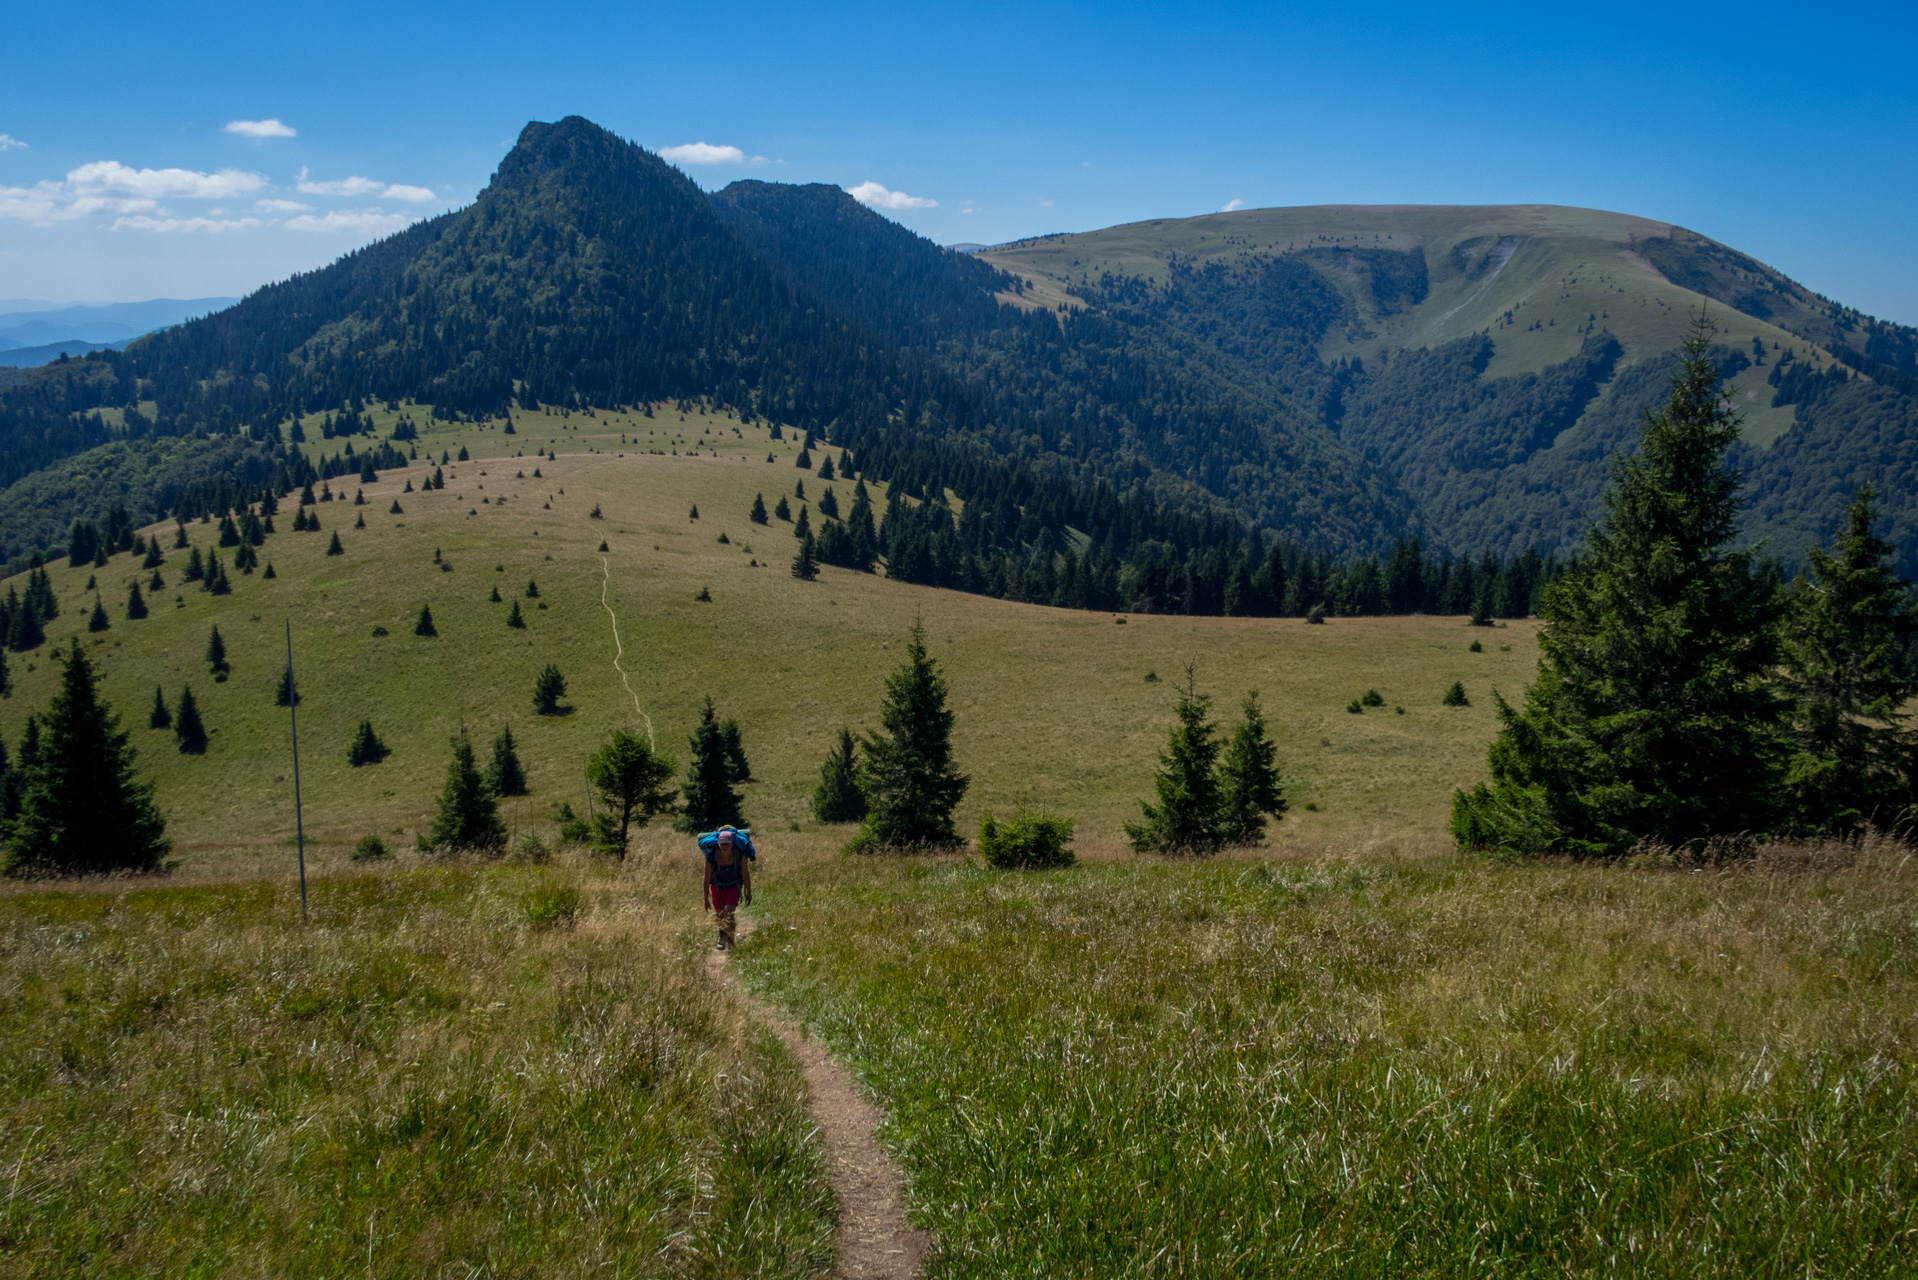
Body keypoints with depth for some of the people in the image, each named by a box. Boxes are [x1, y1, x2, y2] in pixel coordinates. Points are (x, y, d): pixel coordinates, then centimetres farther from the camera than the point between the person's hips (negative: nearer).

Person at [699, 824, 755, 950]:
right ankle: (722, 937, 37)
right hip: (717, 887, 1)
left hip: (734, 886, -1)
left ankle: (729, 940, 1)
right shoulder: (712, 856, -27)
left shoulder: (740, 854, -27)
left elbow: (746, 875, -13)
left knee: (729, 913, -16)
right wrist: (706, 898, -9)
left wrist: (749, 893, -5)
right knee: (719, 915, 12)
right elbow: (707, 878, -16)